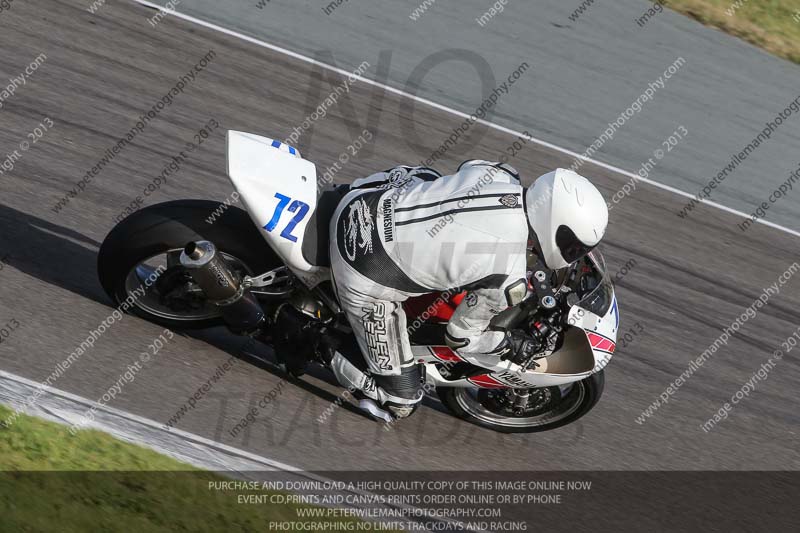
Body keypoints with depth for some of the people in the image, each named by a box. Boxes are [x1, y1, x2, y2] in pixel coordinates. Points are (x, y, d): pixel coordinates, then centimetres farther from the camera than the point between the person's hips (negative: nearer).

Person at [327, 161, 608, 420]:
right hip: (365, 278, -7)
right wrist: (512, 344, 13)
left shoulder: (497, 172, -4)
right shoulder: (511, 280, -20)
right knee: (400, 402, 5)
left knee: (425, 174, 36)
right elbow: (462, 336, -4)